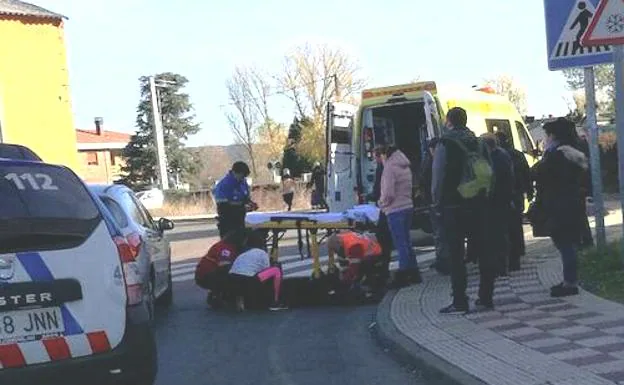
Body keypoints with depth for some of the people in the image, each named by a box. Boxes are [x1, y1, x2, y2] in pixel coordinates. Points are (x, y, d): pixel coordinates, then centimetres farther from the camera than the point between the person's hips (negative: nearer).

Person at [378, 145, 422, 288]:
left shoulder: (390, 167, -15)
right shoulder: (405, 166, 12)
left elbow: (388, 193, -20)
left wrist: (382, 203, 0)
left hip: (395, 210, -9)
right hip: (408, 207, 9)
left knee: (401, 245, -3)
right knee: (406, 242, 17)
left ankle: (403, 277, 4)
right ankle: (414, 273, 23)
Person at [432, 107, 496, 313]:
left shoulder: (446, 144, -8)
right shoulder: (478, 144, 10)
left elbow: (438, 176, -10)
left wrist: (438, 203, -1)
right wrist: (484, 199, 14)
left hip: (453, 206, -6)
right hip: (477, 205, 6)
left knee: (455, 255, -3)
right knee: (483, 250, 11)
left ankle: (459, 301, -4)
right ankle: (486, 296, 16)